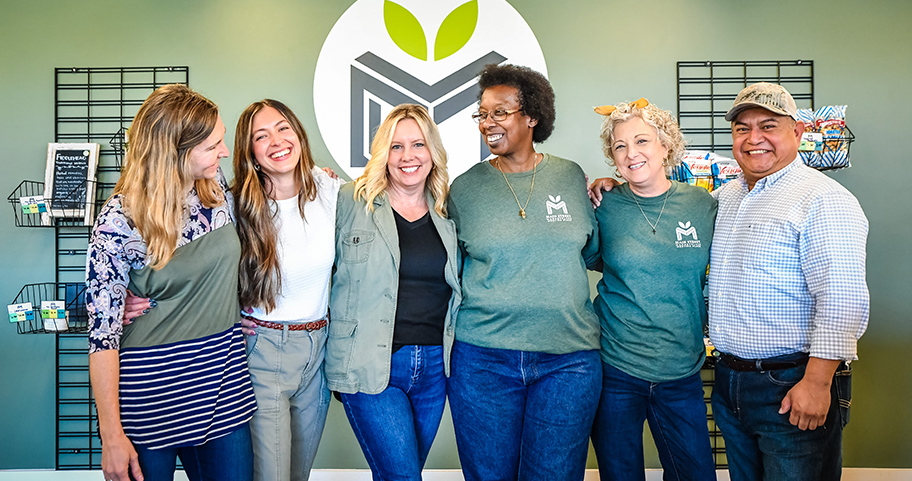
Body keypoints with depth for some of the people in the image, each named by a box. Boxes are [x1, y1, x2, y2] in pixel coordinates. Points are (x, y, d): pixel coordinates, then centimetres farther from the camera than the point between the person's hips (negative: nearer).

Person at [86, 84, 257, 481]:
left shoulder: (218, 186, -2)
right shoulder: (119, 221, -16)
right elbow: (103, 333, -13)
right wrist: (112, 435, -12)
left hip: (224, 378, 5)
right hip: (153, 392, -4)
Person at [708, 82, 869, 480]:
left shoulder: (824, 199, -13)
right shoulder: (726, 196, 10)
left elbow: (842, 300, -19)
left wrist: (816, 383, -23)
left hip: (793, 389, -7)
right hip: (730, 381, 7)